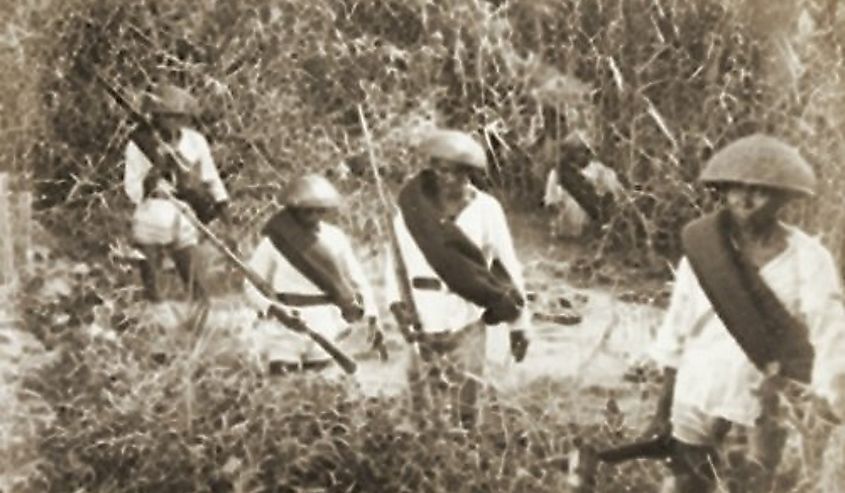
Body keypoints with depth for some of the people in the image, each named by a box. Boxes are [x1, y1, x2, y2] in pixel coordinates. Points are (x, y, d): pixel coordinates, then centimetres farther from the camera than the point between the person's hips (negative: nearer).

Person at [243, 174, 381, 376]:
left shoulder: (335, 238, 2)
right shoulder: (273, 241, -6)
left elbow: (358, 280, 7)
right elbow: (251, 286, -3)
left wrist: (372, 316, -6)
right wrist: (272, 309, -22)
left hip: (323, 323, 3)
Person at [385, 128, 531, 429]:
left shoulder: (485, 209, -9)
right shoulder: (412, 205, -5)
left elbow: (509, 266, -2)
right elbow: (395, 257, 7)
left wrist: (518, 323, 1)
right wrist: (396, 300, -7)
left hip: (467, 325, -2)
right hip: (423, 326, 2)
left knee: (464, 414, 4)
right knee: (422, 414, 9)